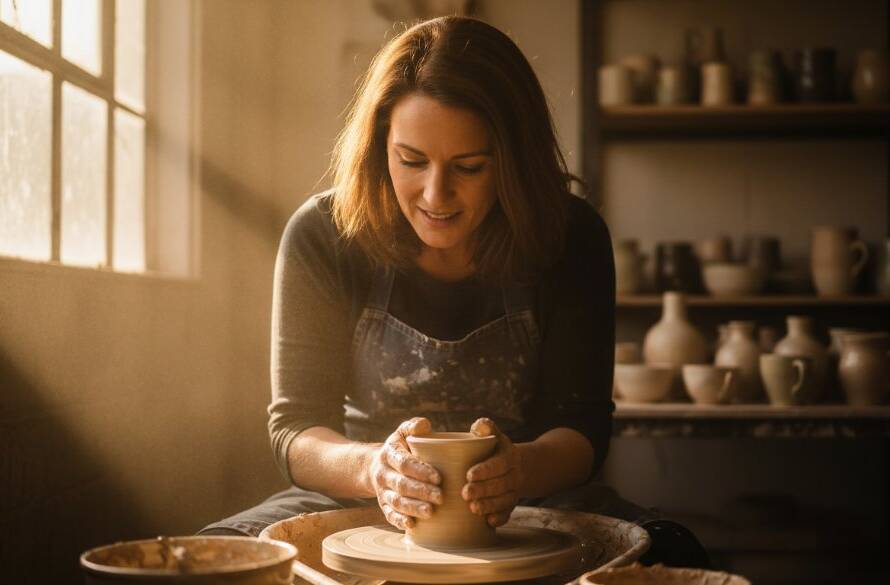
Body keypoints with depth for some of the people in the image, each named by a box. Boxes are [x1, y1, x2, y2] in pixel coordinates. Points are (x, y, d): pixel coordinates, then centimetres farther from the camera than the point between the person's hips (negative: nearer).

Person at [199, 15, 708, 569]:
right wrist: (373, 468, -34)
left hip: (530, 509, 1)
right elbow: (295, 428, -11)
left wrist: (522, 469, -34)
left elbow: (581, 425, -10)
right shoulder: (322, 237, -12)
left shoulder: (570, 239, -11)